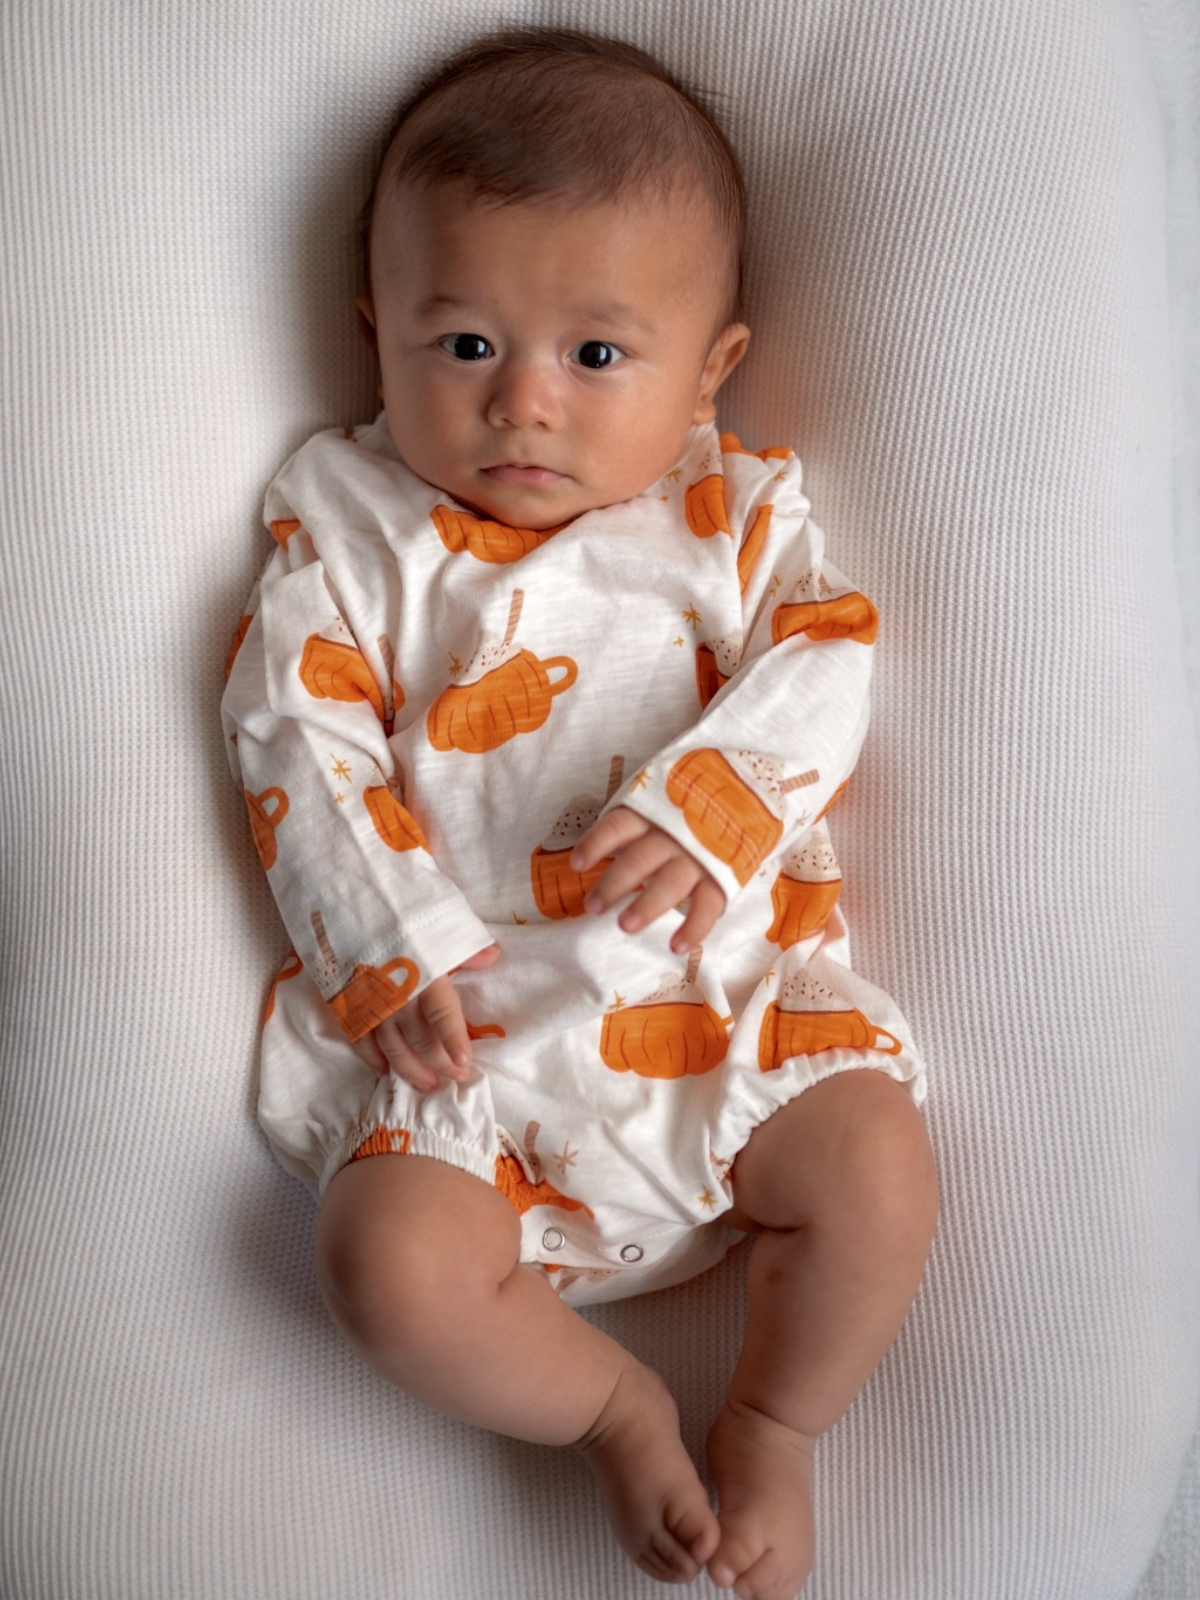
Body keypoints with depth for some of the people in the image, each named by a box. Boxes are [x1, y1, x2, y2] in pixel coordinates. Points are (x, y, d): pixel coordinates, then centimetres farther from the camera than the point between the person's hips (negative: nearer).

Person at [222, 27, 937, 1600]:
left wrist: (704, 804, -21)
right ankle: (613, 1404, 10)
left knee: (880, 1176, -17)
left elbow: (819, 663, -3)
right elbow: (296, 739, -1)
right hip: (475, 1025, 0)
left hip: (733, 986, 1)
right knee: (391, 1261, -20)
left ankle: (773, 1427, 12)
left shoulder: (737, 507, 8)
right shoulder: (350, 522, 4)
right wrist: (395, 940, -13)